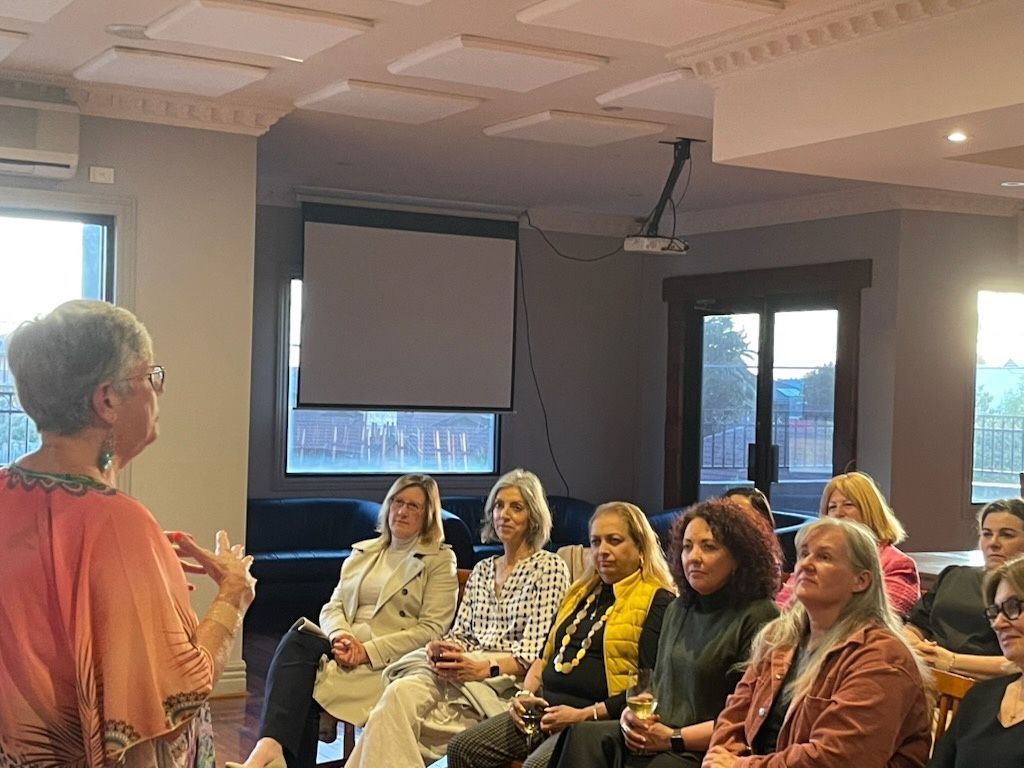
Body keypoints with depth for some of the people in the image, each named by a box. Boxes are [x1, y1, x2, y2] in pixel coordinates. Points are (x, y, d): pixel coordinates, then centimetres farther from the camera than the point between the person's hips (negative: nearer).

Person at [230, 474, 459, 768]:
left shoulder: (440, 560, 7)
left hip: (390, 660, -4)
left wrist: (369, 651, -15)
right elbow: (332, 606, 17)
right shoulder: (362, 553, 23)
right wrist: (340, 635, -9)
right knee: (297, 639, -31)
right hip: (346, 648, 4)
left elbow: (432, 630, -4)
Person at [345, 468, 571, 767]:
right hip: (465, 670, 5)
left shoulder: (550, 567, 2)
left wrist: (485, 666, -22)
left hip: (507, 680, -5)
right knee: (402, 691, -30)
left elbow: (535, 652, -7)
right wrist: (442, 647, -7)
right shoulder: (482, 569, 23)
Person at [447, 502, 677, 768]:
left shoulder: (657, 602, -3)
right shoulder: (581, 592, 23)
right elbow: (546, 655, 26)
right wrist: (526, 693, 6)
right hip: (548, 710, 8)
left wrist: (585, 715, -17)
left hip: (601, 718, -8)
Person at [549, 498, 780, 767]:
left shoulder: (759, 618, -7)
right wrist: (631, 713, 1)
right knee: (584, 735, -19)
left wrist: (674, 738, -14)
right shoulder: (678, 609, 19)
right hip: (657, 738, 7)